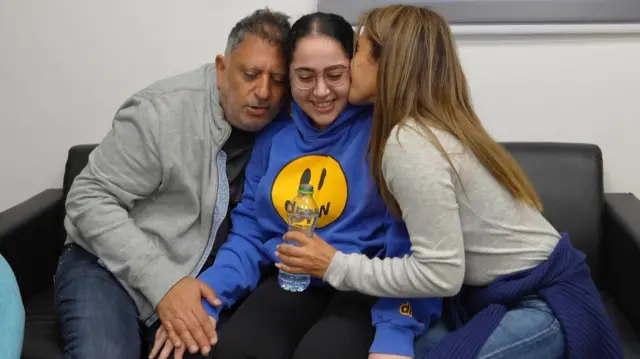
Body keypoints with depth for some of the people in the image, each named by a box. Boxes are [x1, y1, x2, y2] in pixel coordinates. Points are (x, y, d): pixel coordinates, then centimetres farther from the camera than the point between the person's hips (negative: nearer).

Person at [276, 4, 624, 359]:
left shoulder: (410, 145, -23)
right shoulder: (425, 128, 5)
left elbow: (440, 273, -23)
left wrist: (336, 266, -16)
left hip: (546, 307, -8)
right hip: (512, 293, 8)